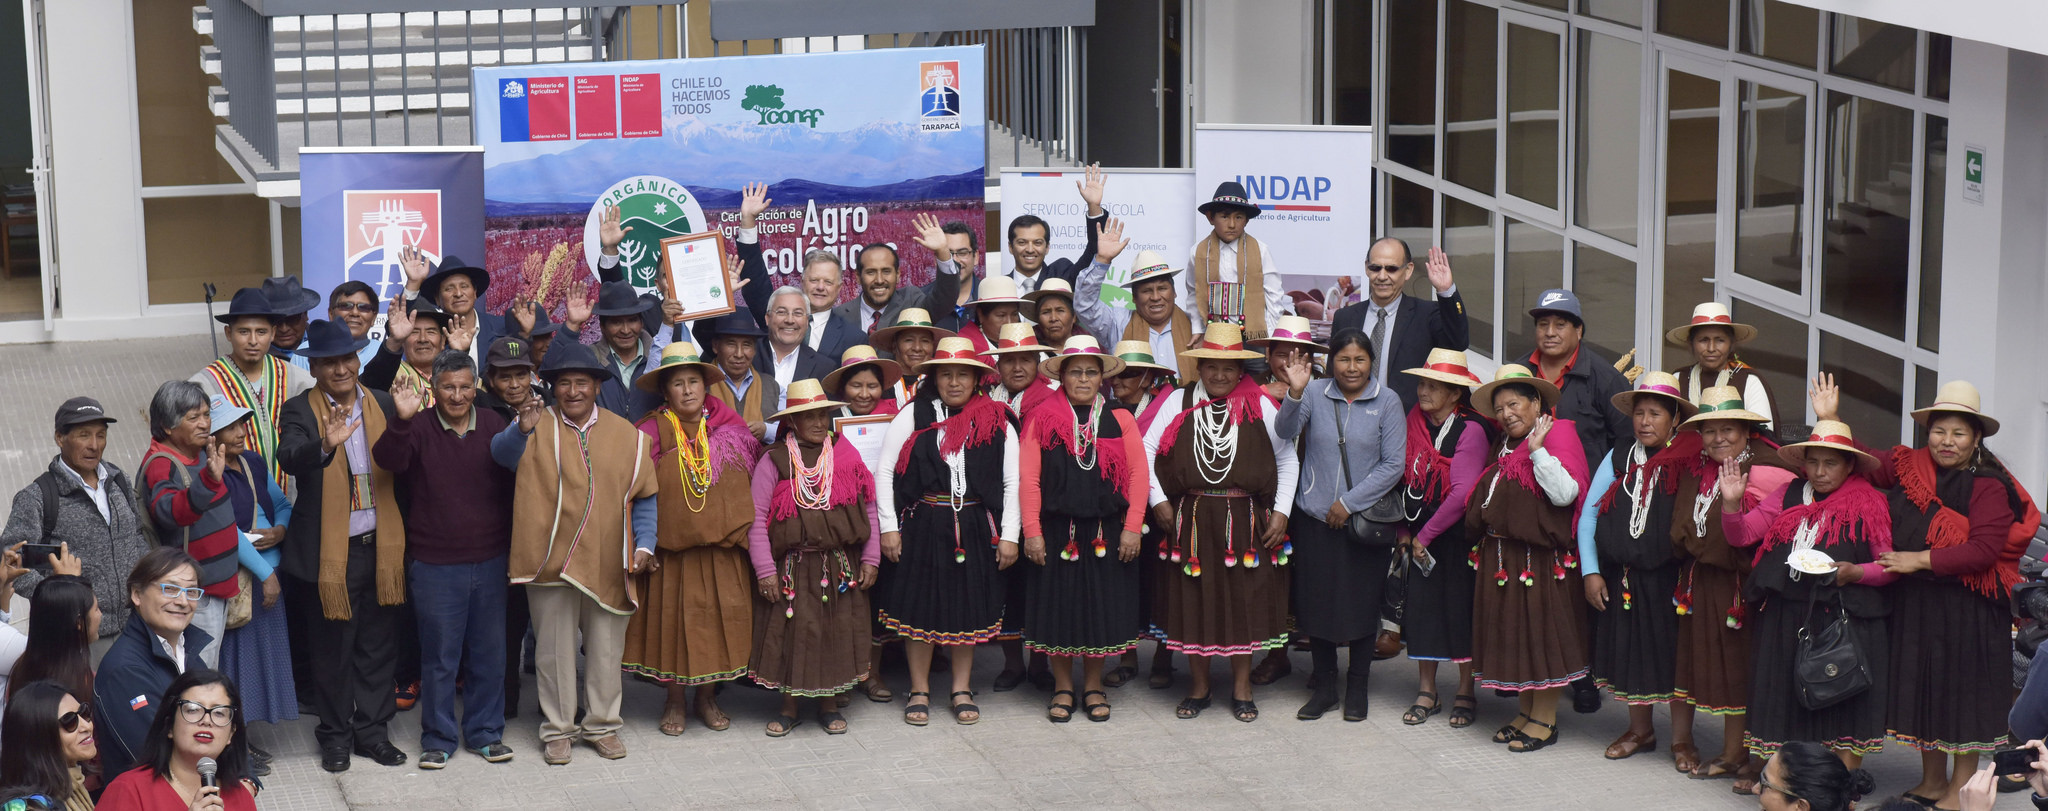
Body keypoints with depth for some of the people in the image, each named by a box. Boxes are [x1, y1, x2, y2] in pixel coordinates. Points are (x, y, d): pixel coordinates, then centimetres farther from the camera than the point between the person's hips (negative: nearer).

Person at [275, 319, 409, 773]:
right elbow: (289, 459, -26)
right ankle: (336, 736, 20)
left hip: (380, 546, 3)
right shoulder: (302, 411, -5)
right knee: (332, 649, 7)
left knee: (378, 646, 11)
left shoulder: (384, 405, 7)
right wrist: (325, 445, -43)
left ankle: (372, 731, 24)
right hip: (330, 551, -3)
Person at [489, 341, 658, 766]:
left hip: (608, 562, 2)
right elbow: (502, 454, -23)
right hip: (551, 557, -2)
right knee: (554, 648, 6)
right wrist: (521, 429, -44)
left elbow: (643, 496, 10)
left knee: (606, 648, 10)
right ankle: (558, 729, 19)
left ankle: (602, 724, 26)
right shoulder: (539, 428, -2)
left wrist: (644, 543, -4)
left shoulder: (625, 435, 5)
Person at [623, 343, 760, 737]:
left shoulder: (729, 431, 3)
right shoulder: (651, 433, -4)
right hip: (670, 546, -2)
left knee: (719, 615, 4)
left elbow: (746, 488, 9)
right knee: (672, 617, 2)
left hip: (722, 546, 2)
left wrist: (742, 534, 4)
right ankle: (674, 701, 17)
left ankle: (708, 697, 21)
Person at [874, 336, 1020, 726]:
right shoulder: (913, 417, 0)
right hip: (922, 528, -1)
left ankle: (962, 690, 20)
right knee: (920, 605, 5)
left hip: (974, 529, 1)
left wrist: (1008, 535, -1)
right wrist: (889, 528, -5)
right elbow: (885, 471, 0)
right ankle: (919, 691, 17)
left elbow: (1012, 482, 4)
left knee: (968, 607, 8)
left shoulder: (996, 423, 3)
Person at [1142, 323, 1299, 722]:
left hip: (1245, 520, 0)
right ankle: (1198, 687, 18)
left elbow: (1287, 457, 7)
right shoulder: (1178, 402, 3)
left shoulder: (1259, 405, 2)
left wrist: (1281, 511, 1)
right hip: (1191, 519, 1)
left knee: (1244, 600, 3)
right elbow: (1147, 449, 5)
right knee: (1193, 600, 5)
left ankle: (1241, 689, 16)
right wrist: (1158, 500, -1)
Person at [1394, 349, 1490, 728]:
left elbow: (1463, 492, -20)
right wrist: (1405, 527, 4)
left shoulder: (1470, 430, -16)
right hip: (1419, 533, 5)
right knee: (1422, 607, 6)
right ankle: (1427, 692, 16)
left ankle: (1465, 693, 14)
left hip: (1455, 534, -5)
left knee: (1460, 608, 2)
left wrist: (1426, 534, -14)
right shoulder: (1416, 420, 2)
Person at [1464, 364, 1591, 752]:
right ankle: (1526, 711, 21)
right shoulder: (1505, 447, 17)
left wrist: (1538, 450, -21)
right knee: (1513, 631, 11)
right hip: (1503, 556, 8)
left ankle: (1545, 719, 4)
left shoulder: (1558, 436, -8)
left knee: (1542, 630, -3)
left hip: (1542, 556, -8)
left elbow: (1565, 493, -22)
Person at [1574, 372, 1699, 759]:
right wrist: (1590, 571, 1)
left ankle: (1682, 739, 14)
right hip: (1621, 577, 4)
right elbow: (1588, 513, 7)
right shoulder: (1619, 458, 7)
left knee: (1676, 652, 1)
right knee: (1630, 651, 13)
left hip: (1669, 577, -4)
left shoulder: (1690, 463, -5)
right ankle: (1640, 730, 29)